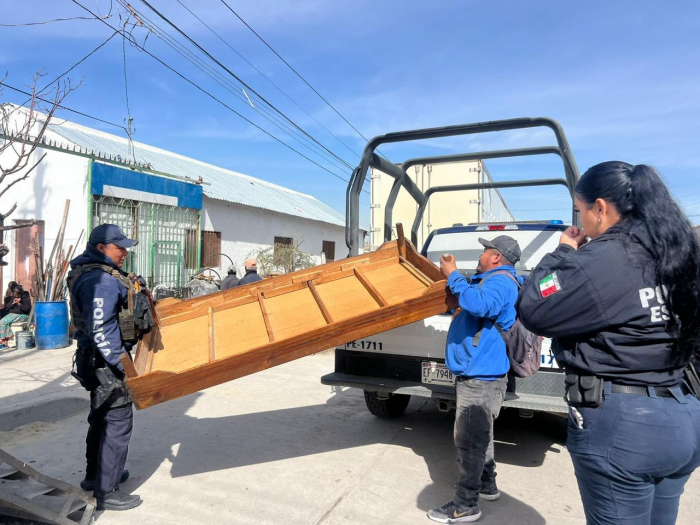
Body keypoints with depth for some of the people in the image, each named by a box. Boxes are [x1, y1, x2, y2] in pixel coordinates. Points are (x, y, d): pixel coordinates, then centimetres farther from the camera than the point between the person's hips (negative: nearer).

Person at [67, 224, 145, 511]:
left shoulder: (96, 274, 11)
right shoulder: (102, 281, -22)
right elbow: (100, 330, -27)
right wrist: (123, 364, -25)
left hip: (99, 359, 11)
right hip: (107, 361, -11)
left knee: (101, 417, 22)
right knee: (118, 422, -2)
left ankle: (95, 475, 39)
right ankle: (107, 492, 9)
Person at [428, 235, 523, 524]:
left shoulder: (500, 281, -16)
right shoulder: (494, 280, 19)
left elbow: (479, 304, -37)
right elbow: (475, 307, 34)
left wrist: (453, 275, -26)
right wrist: (456, 302, 19)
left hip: (480, 376, -11)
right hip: (479, 373, 11)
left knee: (469, 438, -4)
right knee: (477, 435, 21)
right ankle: (487, 485, 36)